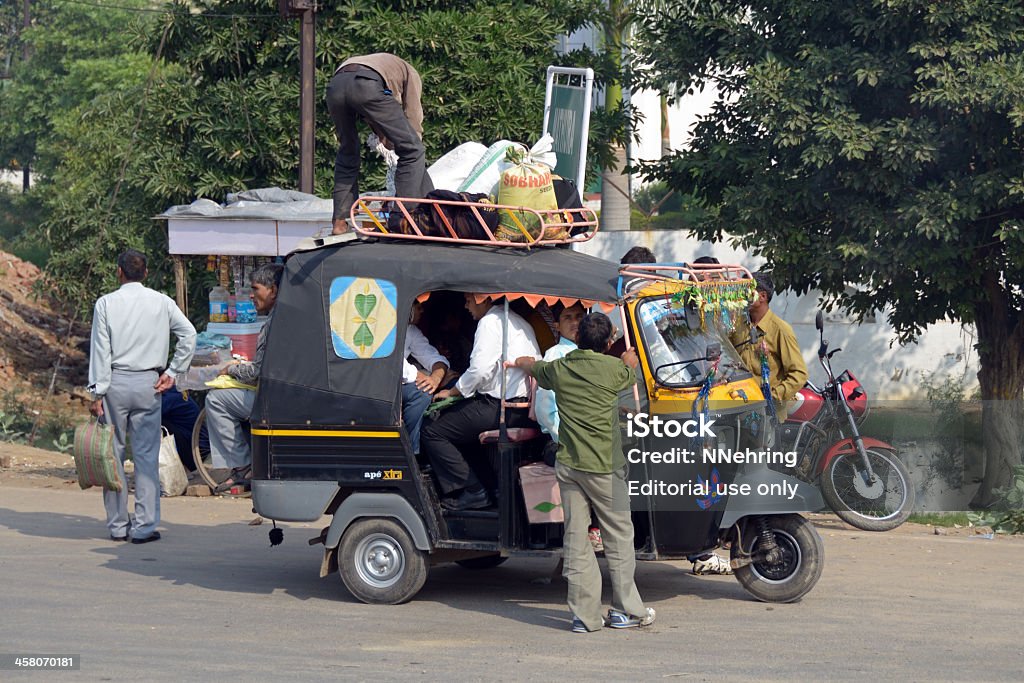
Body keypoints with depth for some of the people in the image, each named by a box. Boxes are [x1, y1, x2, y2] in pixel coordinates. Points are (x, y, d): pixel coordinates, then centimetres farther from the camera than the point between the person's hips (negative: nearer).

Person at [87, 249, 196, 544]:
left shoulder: (106, 304, -2)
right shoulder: (161, 302, 3)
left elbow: (100, 350, -4)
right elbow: (189, 335, -4)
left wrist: (97, 392, -2)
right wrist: (172, 372, 2)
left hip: (115, 382, -1)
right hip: (148, 384, 1)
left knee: (113, 453, 8)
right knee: (147, 455, 3)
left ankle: (117, 525, 11)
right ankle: (144, 526, 0)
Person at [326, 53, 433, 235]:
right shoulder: (411, 73, 33)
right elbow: (413, 117, 26)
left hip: (334, 85, 6)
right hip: (366, 85, -6)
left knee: (347, 154, 25)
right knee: (411, 150, 6)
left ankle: (340, 221, 19)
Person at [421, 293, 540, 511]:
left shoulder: (490, 322, -8)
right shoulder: (520, 322, 21)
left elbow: (480, 369, -18)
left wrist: (452, 392, -2)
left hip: (499, 408, -10)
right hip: (524, 408, 10)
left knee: (432, 434, -7)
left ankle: (473, 492, -10)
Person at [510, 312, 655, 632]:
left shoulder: (559, 368, 4)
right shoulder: (614, 368, -7)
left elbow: (532, 366, 26)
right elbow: (630, 374, 16)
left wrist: (518, 362, 51)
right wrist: (629, 360, 41)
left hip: (568, 465, 4)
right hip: (603, 466, -4)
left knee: (575, 538, 5)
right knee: (619, 536, 7)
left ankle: (585, 614, 5)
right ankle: (627, 609, 12)